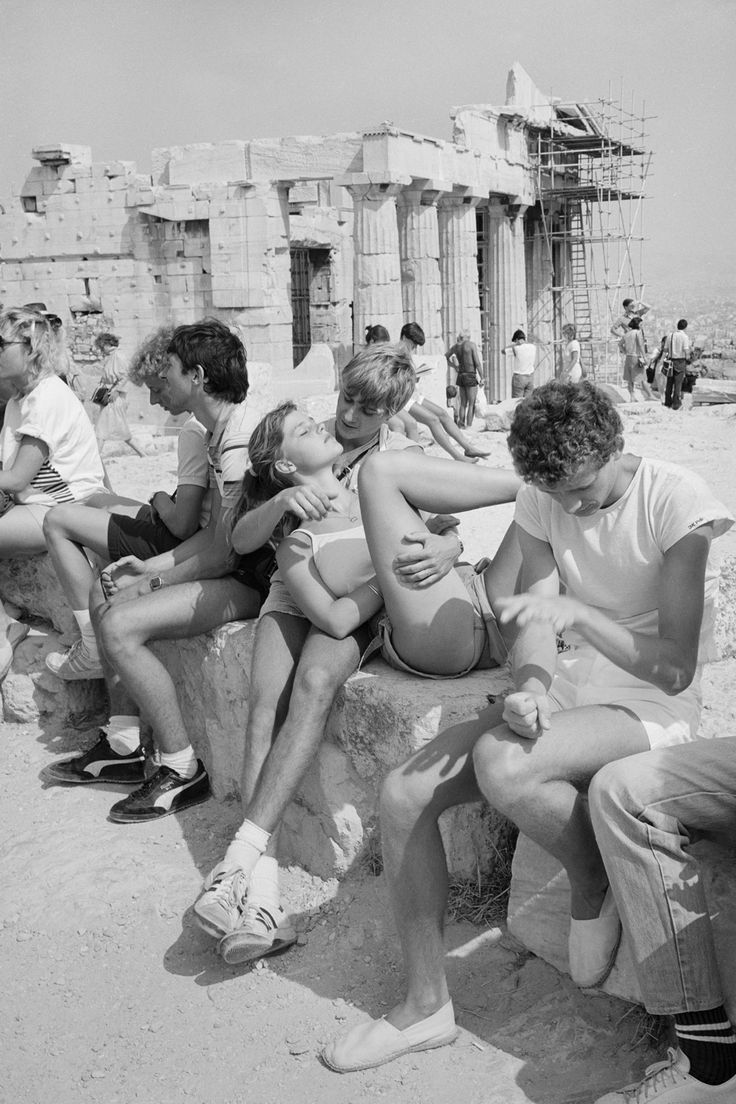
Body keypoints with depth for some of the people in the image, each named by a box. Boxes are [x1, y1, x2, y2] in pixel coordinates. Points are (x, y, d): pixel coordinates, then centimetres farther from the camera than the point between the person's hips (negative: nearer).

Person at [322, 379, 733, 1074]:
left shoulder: (676, 501, -16)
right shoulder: (541, 501, 1)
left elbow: (675, 668, -17)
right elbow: (534, 626, -3)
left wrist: (575, 613, -29)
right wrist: (530, 692, -24)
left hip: (654, 706, -6)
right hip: (569, 689, 6)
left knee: (502, 765, -36)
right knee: (403, 793, -10)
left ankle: (594, 885, -3)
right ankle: (426, 1004, 5)